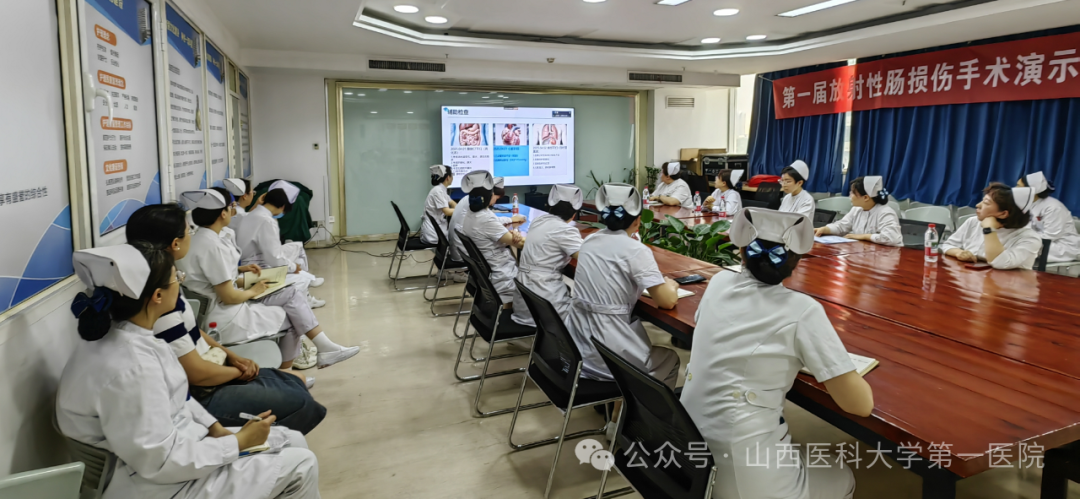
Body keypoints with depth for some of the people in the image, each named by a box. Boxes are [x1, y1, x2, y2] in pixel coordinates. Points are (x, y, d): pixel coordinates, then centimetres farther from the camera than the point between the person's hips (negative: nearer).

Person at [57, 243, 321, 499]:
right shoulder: (129, 367, -32)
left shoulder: (132, 337, -3)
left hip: (174, 442, 9)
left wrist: (217, 429, 1)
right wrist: (239, 442, -17)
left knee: (293, 441, 10)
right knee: (300, 464, -5)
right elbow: (160, 463, -27)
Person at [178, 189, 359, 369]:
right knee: (290, 318, 6)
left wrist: (239, 270, 8)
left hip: (218, 306, 9)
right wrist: (253, 291, -5)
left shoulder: (201, 239, 7)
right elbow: (229, 296, -23)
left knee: (290, 293, 4)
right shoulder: (212, 246, -24)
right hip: (226, 321, -9)